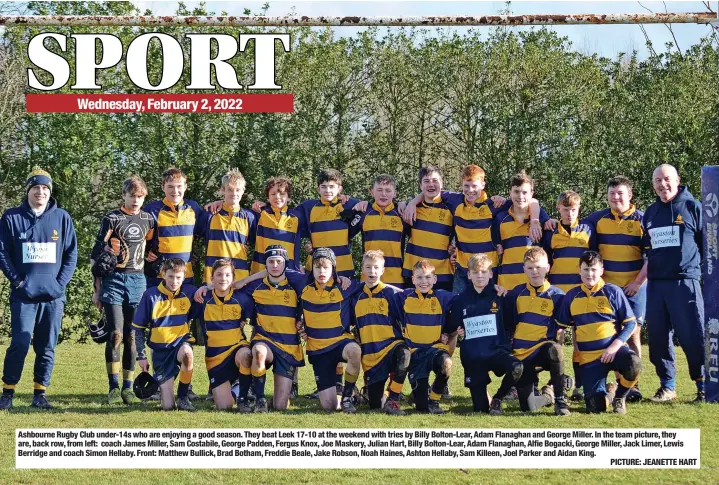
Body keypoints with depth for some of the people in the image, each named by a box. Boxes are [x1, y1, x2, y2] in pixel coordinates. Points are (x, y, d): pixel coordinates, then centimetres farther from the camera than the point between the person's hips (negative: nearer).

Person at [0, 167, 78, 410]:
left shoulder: (62, 218, 6)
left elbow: (71, 254, 7)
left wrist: (61, 282, -3)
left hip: (53, 295, 2)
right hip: (23, 295, -2)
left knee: (47, 347, 5)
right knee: (20, 344, -8)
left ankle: (40, 393, 13)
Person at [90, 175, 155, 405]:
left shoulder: (148, 219, 10)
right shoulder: (112, 219, 0)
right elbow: (97, 254, 1)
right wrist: (97, 289, -2)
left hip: (137, 280, 3)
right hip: (114, 279, -3)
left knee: (132, 336, 3)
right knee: (116, 334, -10)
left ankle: (128, 388, 8)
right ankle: (113, 388, -4)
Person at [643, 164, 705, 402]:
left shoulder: (693, 207, 0)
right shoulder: (650, 213, 15)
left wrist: (701, 269, -2)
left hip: (685, 282, -5)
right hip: (656, 284, 5)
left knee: (693, 336, -8)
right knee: (657, 337, 5)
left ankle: (704, 387, 0)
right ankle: (667, 386, 15)